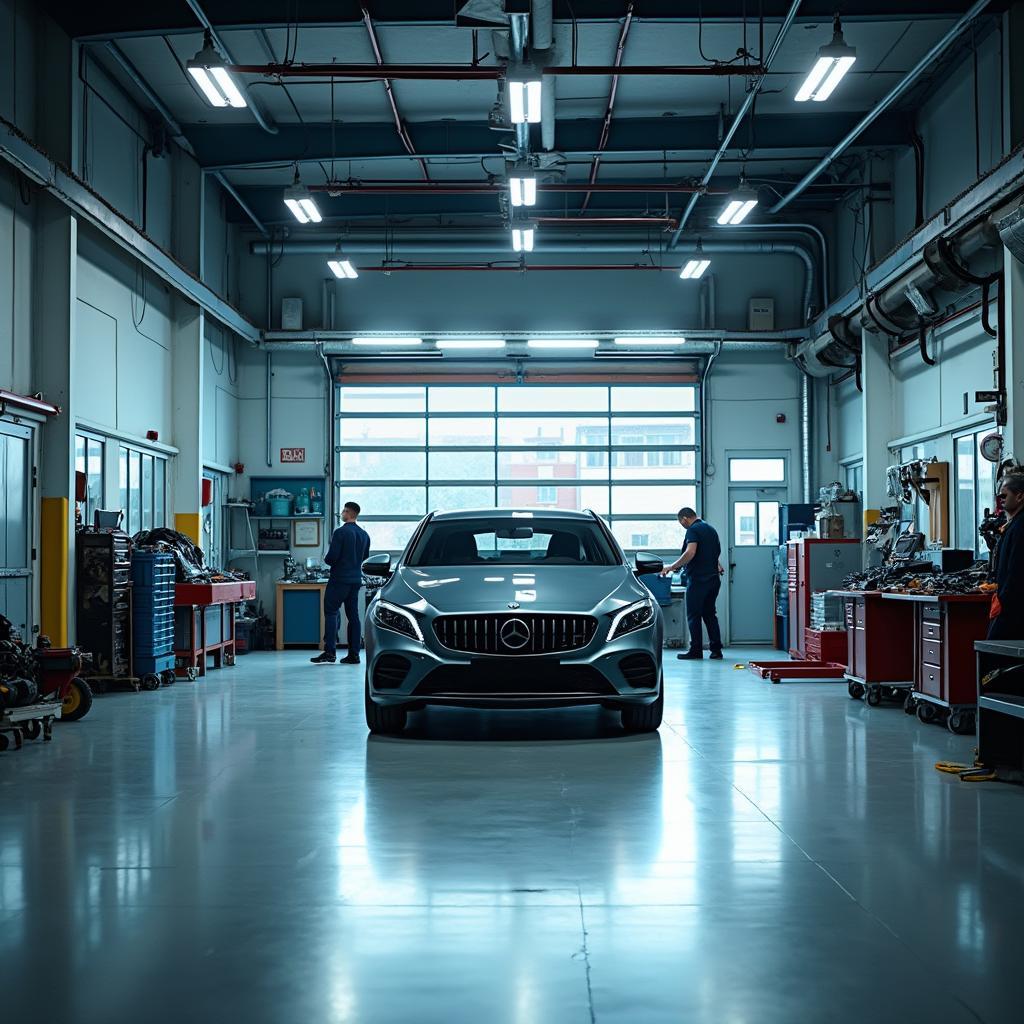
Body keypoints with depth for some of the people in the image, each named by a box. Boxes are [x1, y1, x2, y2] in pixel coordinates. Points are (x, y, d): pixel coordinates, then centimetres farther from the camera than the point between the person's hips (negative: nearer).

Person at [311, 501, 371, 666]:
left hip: (340, 579, -7)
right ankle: (354, 654, 6)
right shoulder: (364, 535, 10)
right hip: (356, 580, 7)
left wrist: (326, 559, 5)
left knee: (331, 613, -4)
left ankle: (330, 652, -12)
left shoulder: (341, 532, -13)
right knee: (353, 615, 7)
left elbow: (332, 557, -16)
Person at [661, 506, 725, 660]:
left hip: (698, 579, -8)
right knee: (710, 614, 13)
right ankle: (716, 649, 10)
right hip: (713, 578, 8)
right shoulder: (711, 529, 15)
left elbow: (690, 553, -25)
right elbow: (718, 551, 27)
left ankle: (696, 650, 0)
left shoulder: (693, 530, -12)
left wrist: (672, 567, -20)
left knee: (694, 615, 0)